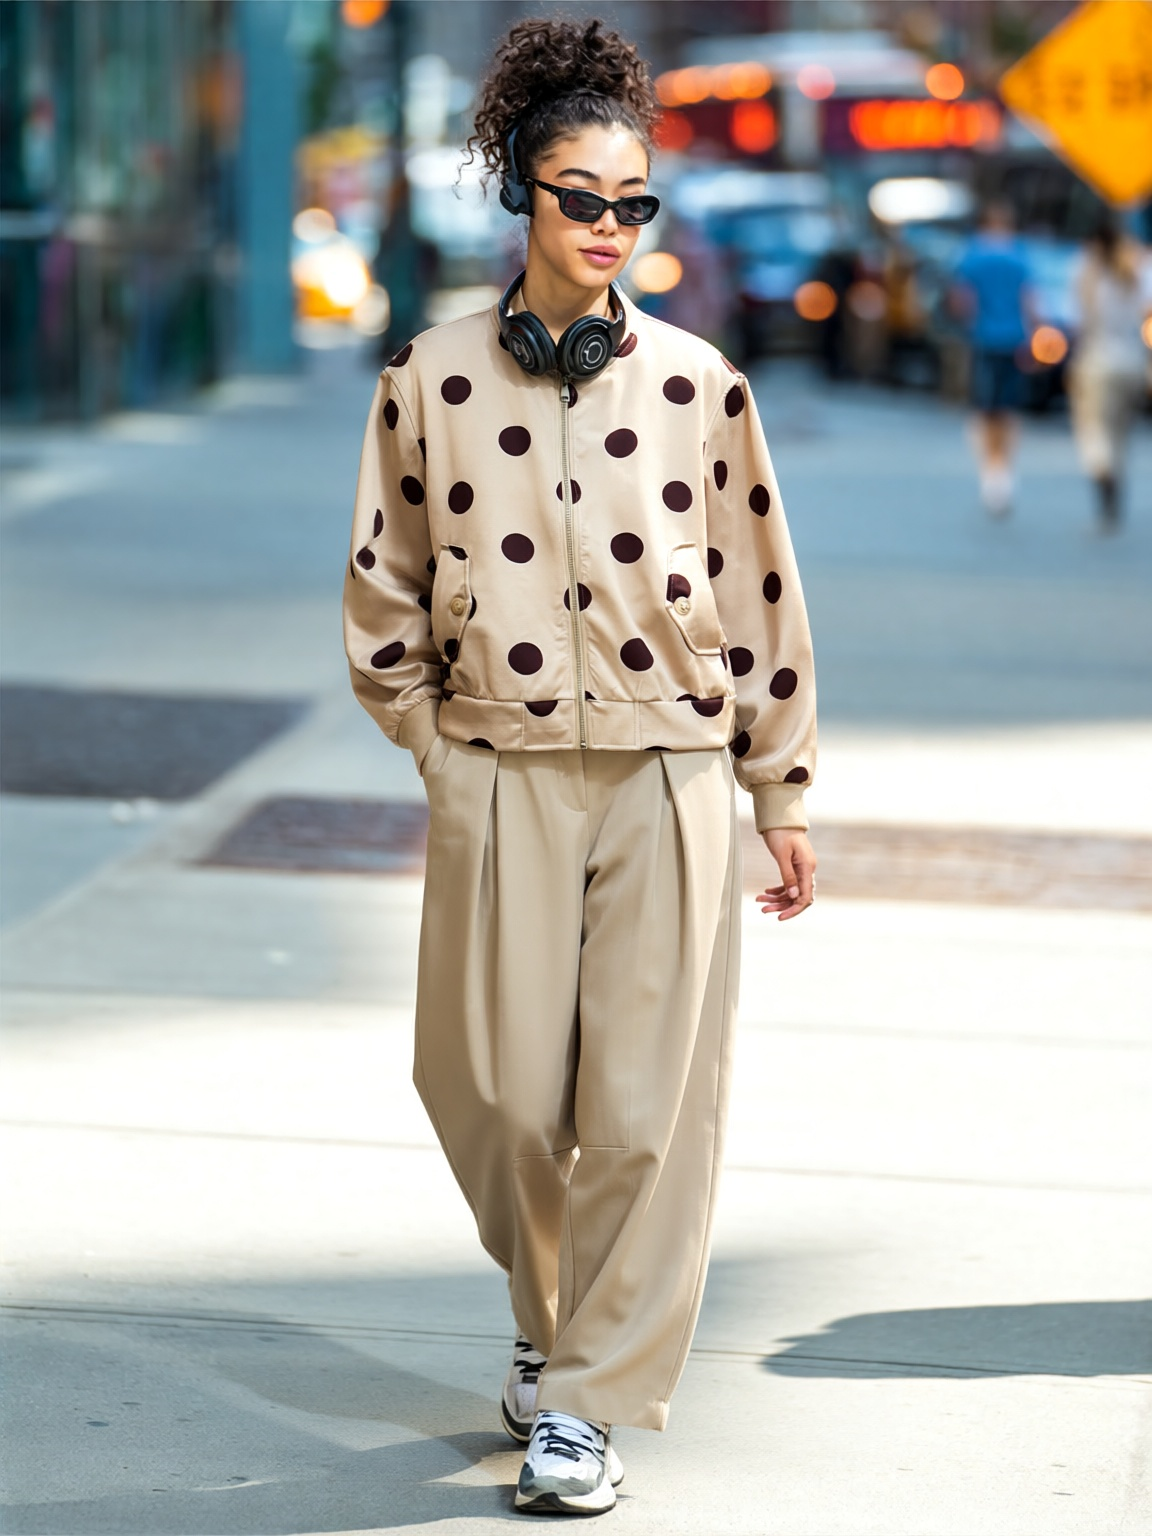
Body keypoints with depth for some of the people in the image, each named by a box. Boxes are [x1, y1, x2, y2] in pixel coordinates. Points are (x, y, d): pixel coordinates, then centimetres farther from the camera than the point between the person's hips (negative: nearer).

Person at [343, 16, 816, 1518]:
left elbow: (759, 589, 6)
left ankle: (588, 1393, 8)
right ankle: (551, 1312, 31)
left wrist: (783, 793, 8)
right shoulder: (433, 381, 1)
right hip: (503, 775, 0)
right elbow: (385, 584, 11)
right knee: (498, 1095, 3)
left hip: (670, 774, 0)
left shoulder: (697, 384, 1)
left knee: (645, 1101, -3)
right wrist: (438, 741, 4)